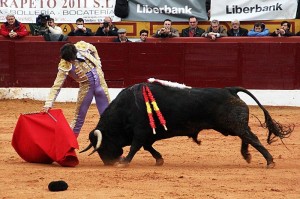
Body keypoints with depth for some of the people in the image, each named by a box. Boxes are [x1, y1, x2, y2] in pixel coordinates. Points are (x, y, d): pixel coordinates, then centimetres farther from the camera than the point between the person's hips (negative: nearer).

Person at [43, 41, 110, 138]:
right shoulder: (64, 65, -23)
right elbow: (56, 86, -24)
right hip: (86, 86, -3)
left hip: (99, 82, 3)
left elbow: (94, 50, 9)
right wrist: (48, 104, -33)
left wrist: (98, 66, 3)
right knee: (79, 114, 1)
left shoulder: (82, 46, -16)